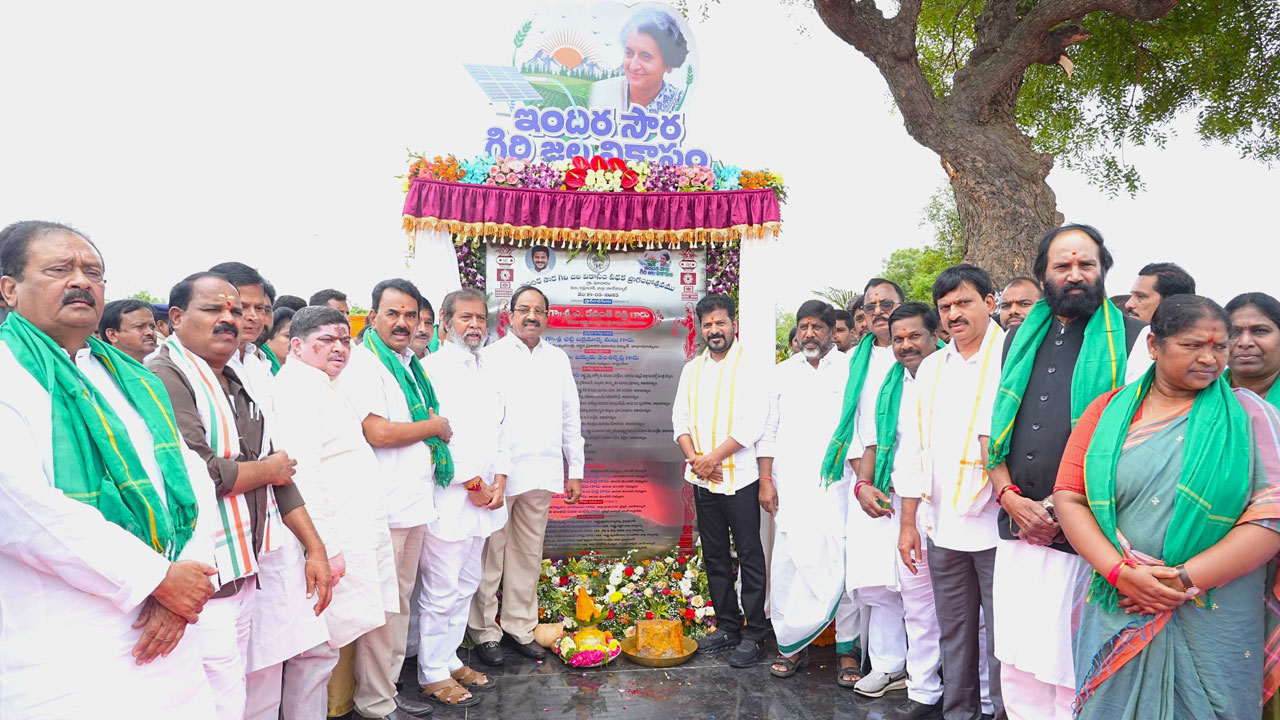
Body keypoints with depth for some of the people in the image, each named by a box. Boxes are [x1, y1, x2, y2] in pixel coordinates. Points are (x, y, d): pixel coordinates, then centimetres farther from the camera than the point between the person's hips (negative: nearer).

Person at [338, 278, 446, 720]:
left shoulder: (410, 365, 16)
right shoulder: (363, 364, -11)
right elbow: (378, 433, -21)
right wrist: (434, 427, -7)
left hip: (415, 502, 9)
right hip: (384, 508, -9)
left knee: (400, 601, 17)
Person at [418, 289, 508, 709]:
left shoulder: (488, 372, 15)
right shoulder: (433, 368, -9)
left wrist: (499, 482, 3)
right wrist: (473, 484, -11)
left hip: (485, 498, 8)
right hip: (449, 498, -7)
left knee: (465, 586, 16)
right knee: (441, 591, 1)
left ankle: (450, 659, 30)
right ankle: (433, 675, 15)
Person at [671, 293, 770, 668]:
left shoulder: (749, 365, -7)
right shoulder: (692, 369, 12)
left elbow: (754, 423, -15)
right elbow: (680, 418, 10)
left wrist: (713, 457, -16)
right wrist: (694, 457, -6)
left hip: (739, 478, -6)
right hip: (703, 481, 6)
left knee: (749, 556, 2)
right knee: (715, 556, 13)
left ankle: (754, 635, 12)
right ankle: (727, 626, 26)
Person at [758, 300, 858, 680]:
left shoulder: (850, 370, 6)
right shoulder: (783, 372, 15)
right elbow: (769, 431, 14)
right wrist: (766, 481, 5)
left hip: (835, 487, -2)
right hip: (790, 488, 3)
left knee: (837, 569, -5)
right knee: (787, 569, 2)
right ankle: (789, 646, 14)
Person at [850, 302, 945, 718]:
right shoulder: (888, 385, 16)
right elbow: (873, 443, 22)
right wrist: (864, 485, 7)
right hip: (889, 503, 6)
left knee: (921, 597, -2)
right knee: (875, 584, 8)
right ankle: (889, 663, 26)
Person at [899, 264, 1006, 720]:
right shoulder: (930, 368, 13)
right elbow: (914, 447, 13)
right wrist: (907, 523, 11)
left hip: (994, 525, -5)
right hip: (942, 526, 5)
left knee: (1001, 636, 4)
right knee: (953, 633, 15)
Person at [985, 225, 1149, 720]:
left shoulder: (1132, 339, -1)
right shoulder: (1019, 339, 14)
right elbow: (993, 426, 12)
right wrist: (1010, 497, -3)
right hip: (1018, 533, 4)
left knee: (1073, 675, 5)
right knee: (1018, 664, 11)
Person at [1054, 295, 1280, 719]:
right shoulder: (1108, 410, 4)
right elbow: (1069, 497, -1)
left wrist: (1185, 580, -15)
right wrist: (1119, 571, -14)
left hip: (1216, 626, -1)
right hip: (1115, 614, 1)